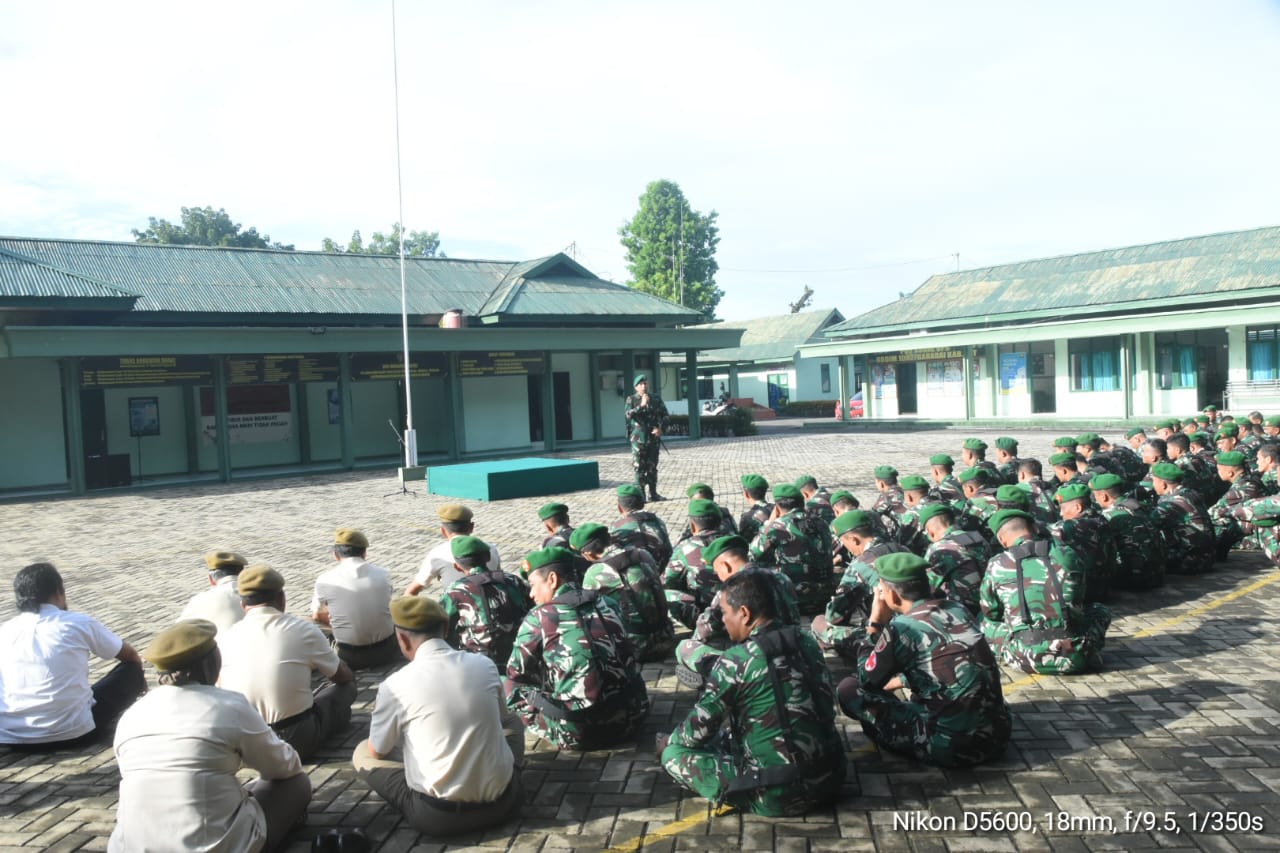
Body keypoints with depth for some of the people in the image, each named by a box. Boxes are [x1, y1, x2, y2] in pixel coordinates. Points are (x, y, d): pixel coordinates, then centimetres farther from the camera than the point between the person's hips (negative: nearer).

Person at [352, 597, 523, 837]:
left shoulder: (395, 684, -11)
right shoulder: (485, 665, -1)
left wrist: (383, 715, 27)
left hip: (438, 815, -3)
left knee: (363, 752, 17)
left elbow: (377, 752, 6)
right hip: (500, 801, 4)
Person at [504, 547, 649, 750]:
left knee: (508, 686, 13)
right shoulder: (607, 604, 5)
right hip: (631, 720, 4)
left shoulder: (540, 617, -9)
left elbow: (516, 672, 1)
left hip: (576, 733, -4)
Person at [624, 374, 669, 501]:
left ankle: (653, 493, 14)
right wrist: (641, 406, -23)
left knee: (652, 467, 7)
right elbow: (628, 414, -14)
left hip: (654, 437, 3)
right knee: (640, 467, -2)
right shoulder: (631, 400, 1)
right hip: (638, 438, -3)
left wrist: (661, 428, -7)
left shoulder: (656, 399, 8)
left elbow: (664, 415, 9)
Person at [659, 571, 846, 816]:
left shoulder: (736, 660, -16)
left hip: (777, 796, -7)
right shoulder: (807, 643, 4)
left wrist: (668, 742, 17)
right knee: (729, 733, 29)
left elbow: (699, 729, -7)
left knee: (674, 753, 4)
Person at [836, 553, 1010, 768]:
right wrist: (901, 680, 34)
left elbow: (866, 680, 3)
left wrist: (875, 624, 6)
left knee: (849, 689, 0)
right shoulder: (957, 608, 6)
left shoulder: (901, 628, -14)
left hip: (951, 747, -7)